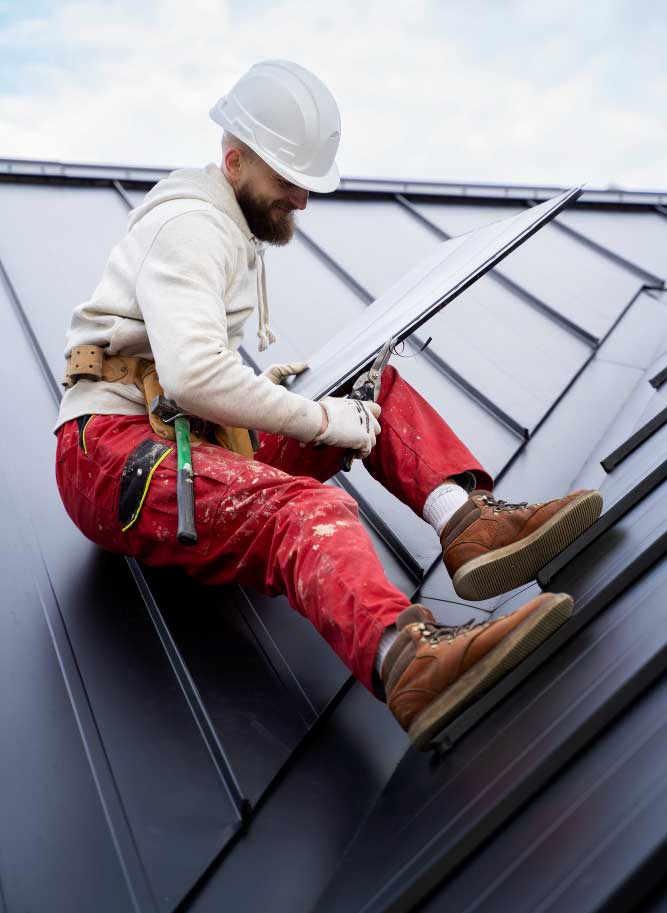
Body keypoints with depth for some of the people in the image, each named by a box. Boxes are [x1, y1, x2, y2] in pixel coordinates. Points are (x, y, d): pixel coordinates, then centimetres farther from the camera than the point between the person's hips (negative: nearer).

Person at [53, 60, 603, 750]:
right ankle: (408, 662, -63)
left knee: (375, 388, 3)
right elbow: (192, 374, -26)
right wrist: (318, 419, -18)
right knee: (301, 508, -38)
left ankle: (467, 518, -21)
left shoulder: (235, 232, 23)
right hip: (110, 453, -9)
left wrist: (259, 390, 12)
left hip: (185, 436, 9)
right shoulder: (190, 223, -10)